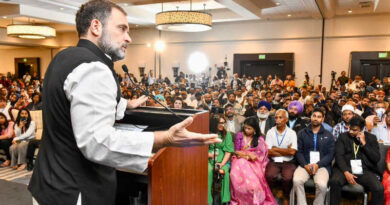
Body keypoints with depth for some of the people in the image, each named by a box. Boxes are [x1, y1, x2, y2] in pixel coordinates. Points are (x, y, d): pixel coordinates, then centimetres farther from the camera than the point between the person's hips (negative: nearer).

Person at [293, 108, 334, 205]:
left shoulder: (328, 135, 12)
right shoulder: (302, 133, 13)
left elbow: (330, 154, 4)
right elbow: (299, 152, 6)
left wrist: (318, 164, -11)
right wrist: (305, 165, -11)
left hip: (322, 165, 0)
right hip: (305, 165, 1)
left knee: (322, 184, -30)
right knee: (297, 180, -29)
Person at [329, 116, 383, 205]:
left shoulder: (371, 138, 13)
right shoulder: (343, 136, 10)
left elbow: (376, 158, 5)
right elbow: (339, 156, -1)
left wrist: (364, 143, -4)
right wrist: (346, 172, -16)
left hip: (365, 170, 1)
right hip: (345, 168, -1)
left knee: (379, 189, -27)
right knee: (334, 182, -32)